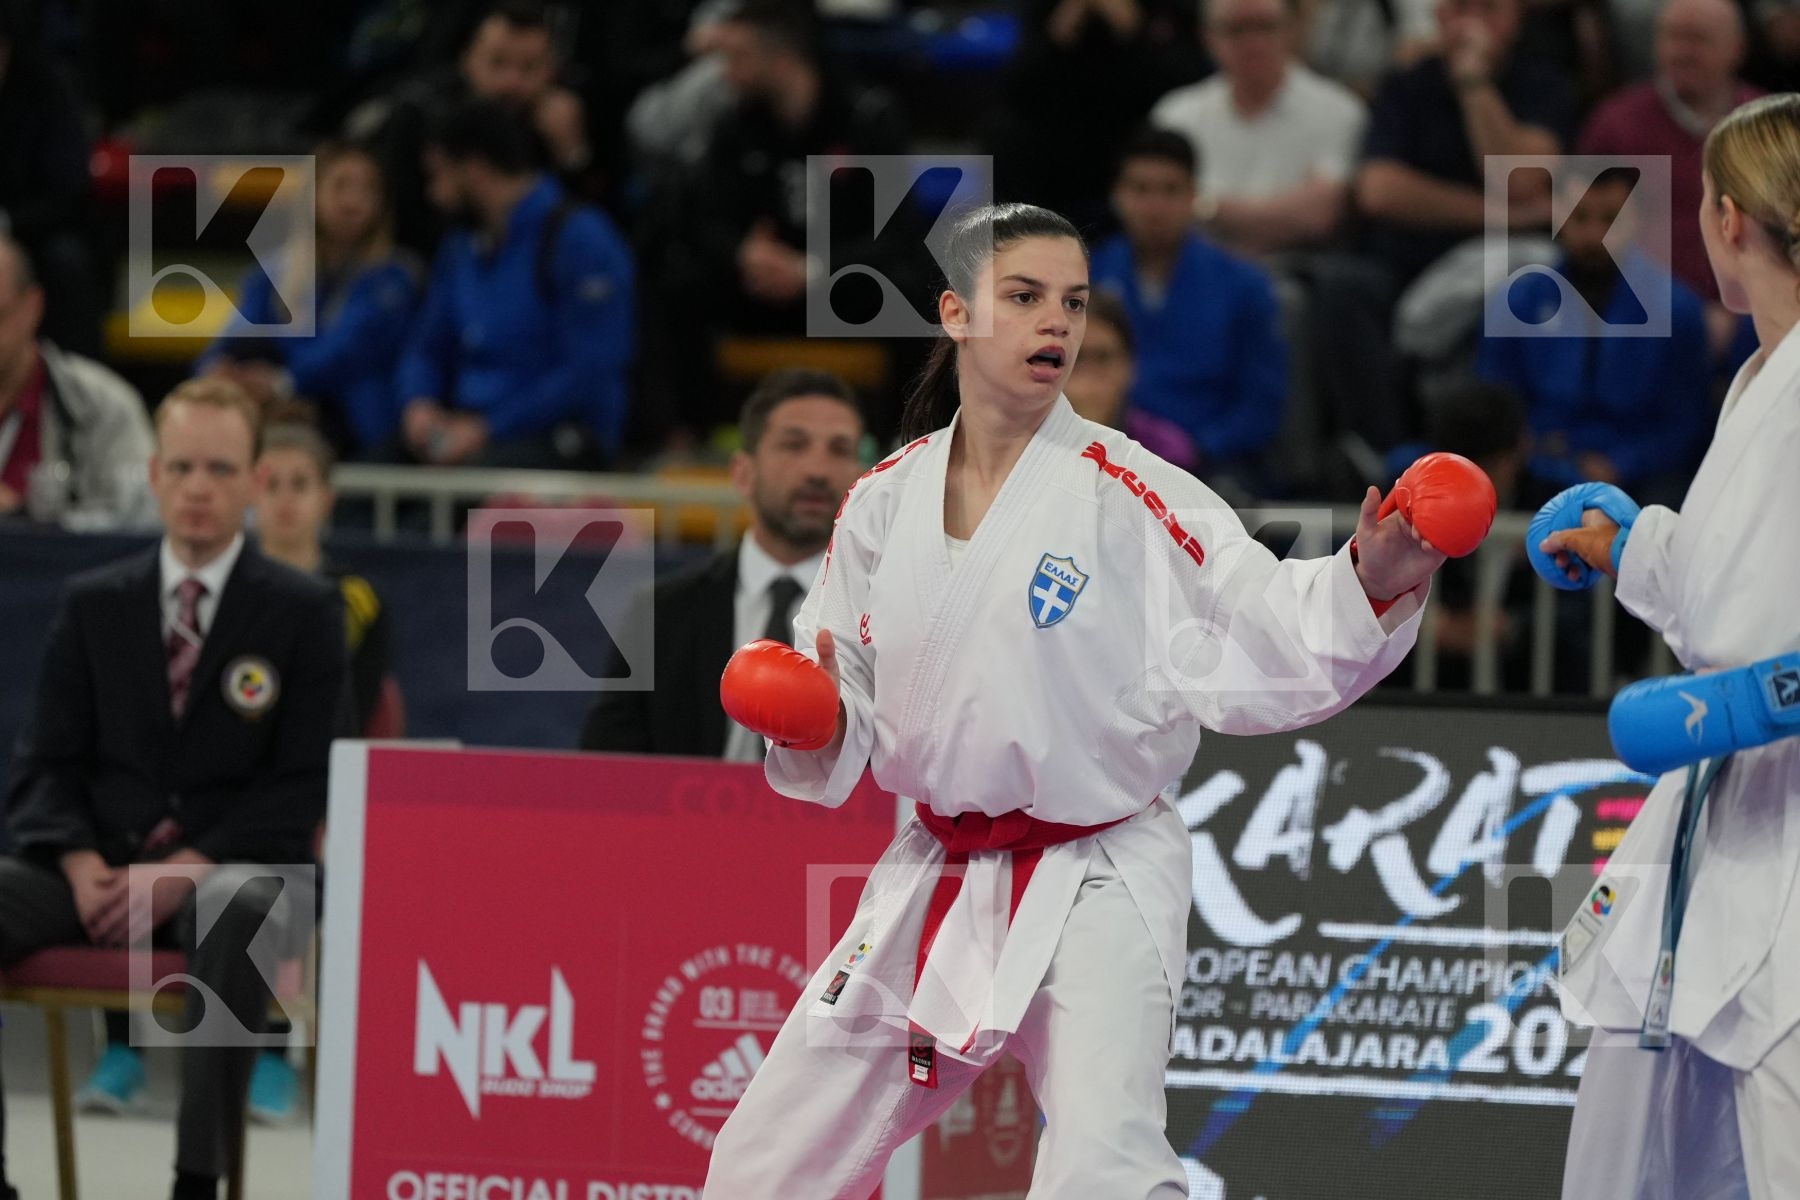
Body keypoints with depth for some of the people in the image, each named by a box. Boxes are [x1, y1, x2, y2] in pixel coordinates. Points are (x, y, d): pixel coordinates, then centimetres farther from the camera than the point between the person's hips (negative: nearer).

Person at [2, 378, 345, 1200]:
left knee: (240, 913, -41)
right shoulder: (95, 603, 14)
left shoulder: (304, 613, 5)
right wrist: (83, 867, -11)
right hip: (102, 865, 3)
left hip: (234, 867, -3)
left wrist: (187, 872, -15)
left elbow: (300, 788, -2)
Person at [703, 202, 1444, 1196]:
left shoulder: (1127, 497, -10)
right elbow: (843, 698, 11)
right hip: (932, 882, 5)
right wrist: (816, 724, -11)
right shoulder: (884, 503, 3)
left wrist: (1369, 585, -38)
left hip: (1095, 894, -5)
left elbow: (1274, 641, -20)